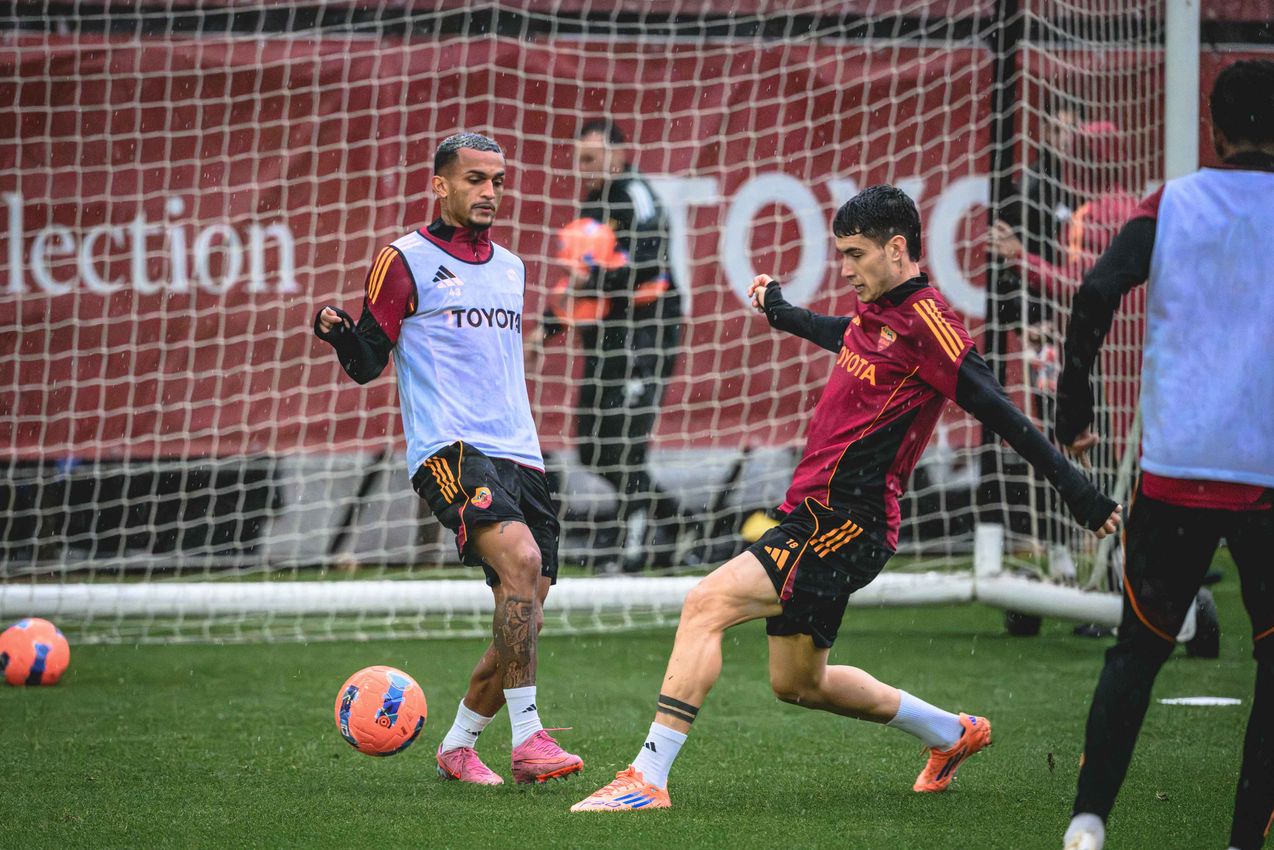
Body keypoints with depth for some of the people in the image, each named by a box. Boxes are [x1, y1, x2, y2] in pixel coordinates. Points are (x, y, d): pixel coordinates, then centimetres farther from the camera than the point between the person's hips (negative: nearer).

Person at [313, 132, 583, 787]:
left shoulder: (511, 268, 20)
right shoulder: (405, 260, 1)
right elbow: (367, 364, -1)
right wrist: (338, 334, -21)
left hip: (518, 455, 7)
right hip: (449, 450, -7)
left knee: (525, 619, 0)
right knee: (520, 559, -29)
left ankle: (457, 745, 19)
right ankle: (527, 738, -27)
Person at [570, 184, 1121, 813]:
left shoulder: (925, 322, -14)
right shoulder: (874, 312, 12)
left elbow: (1000, 414, -17)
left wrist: (1076, 492, -18)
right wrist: (780, 312, 50)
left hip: (845, 524, -10)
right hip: (814, 511, 10)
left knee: (705, 604, -21)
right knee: (798, 683, 21)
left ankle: (648, 778, -24)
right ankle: (952, 734, 39)